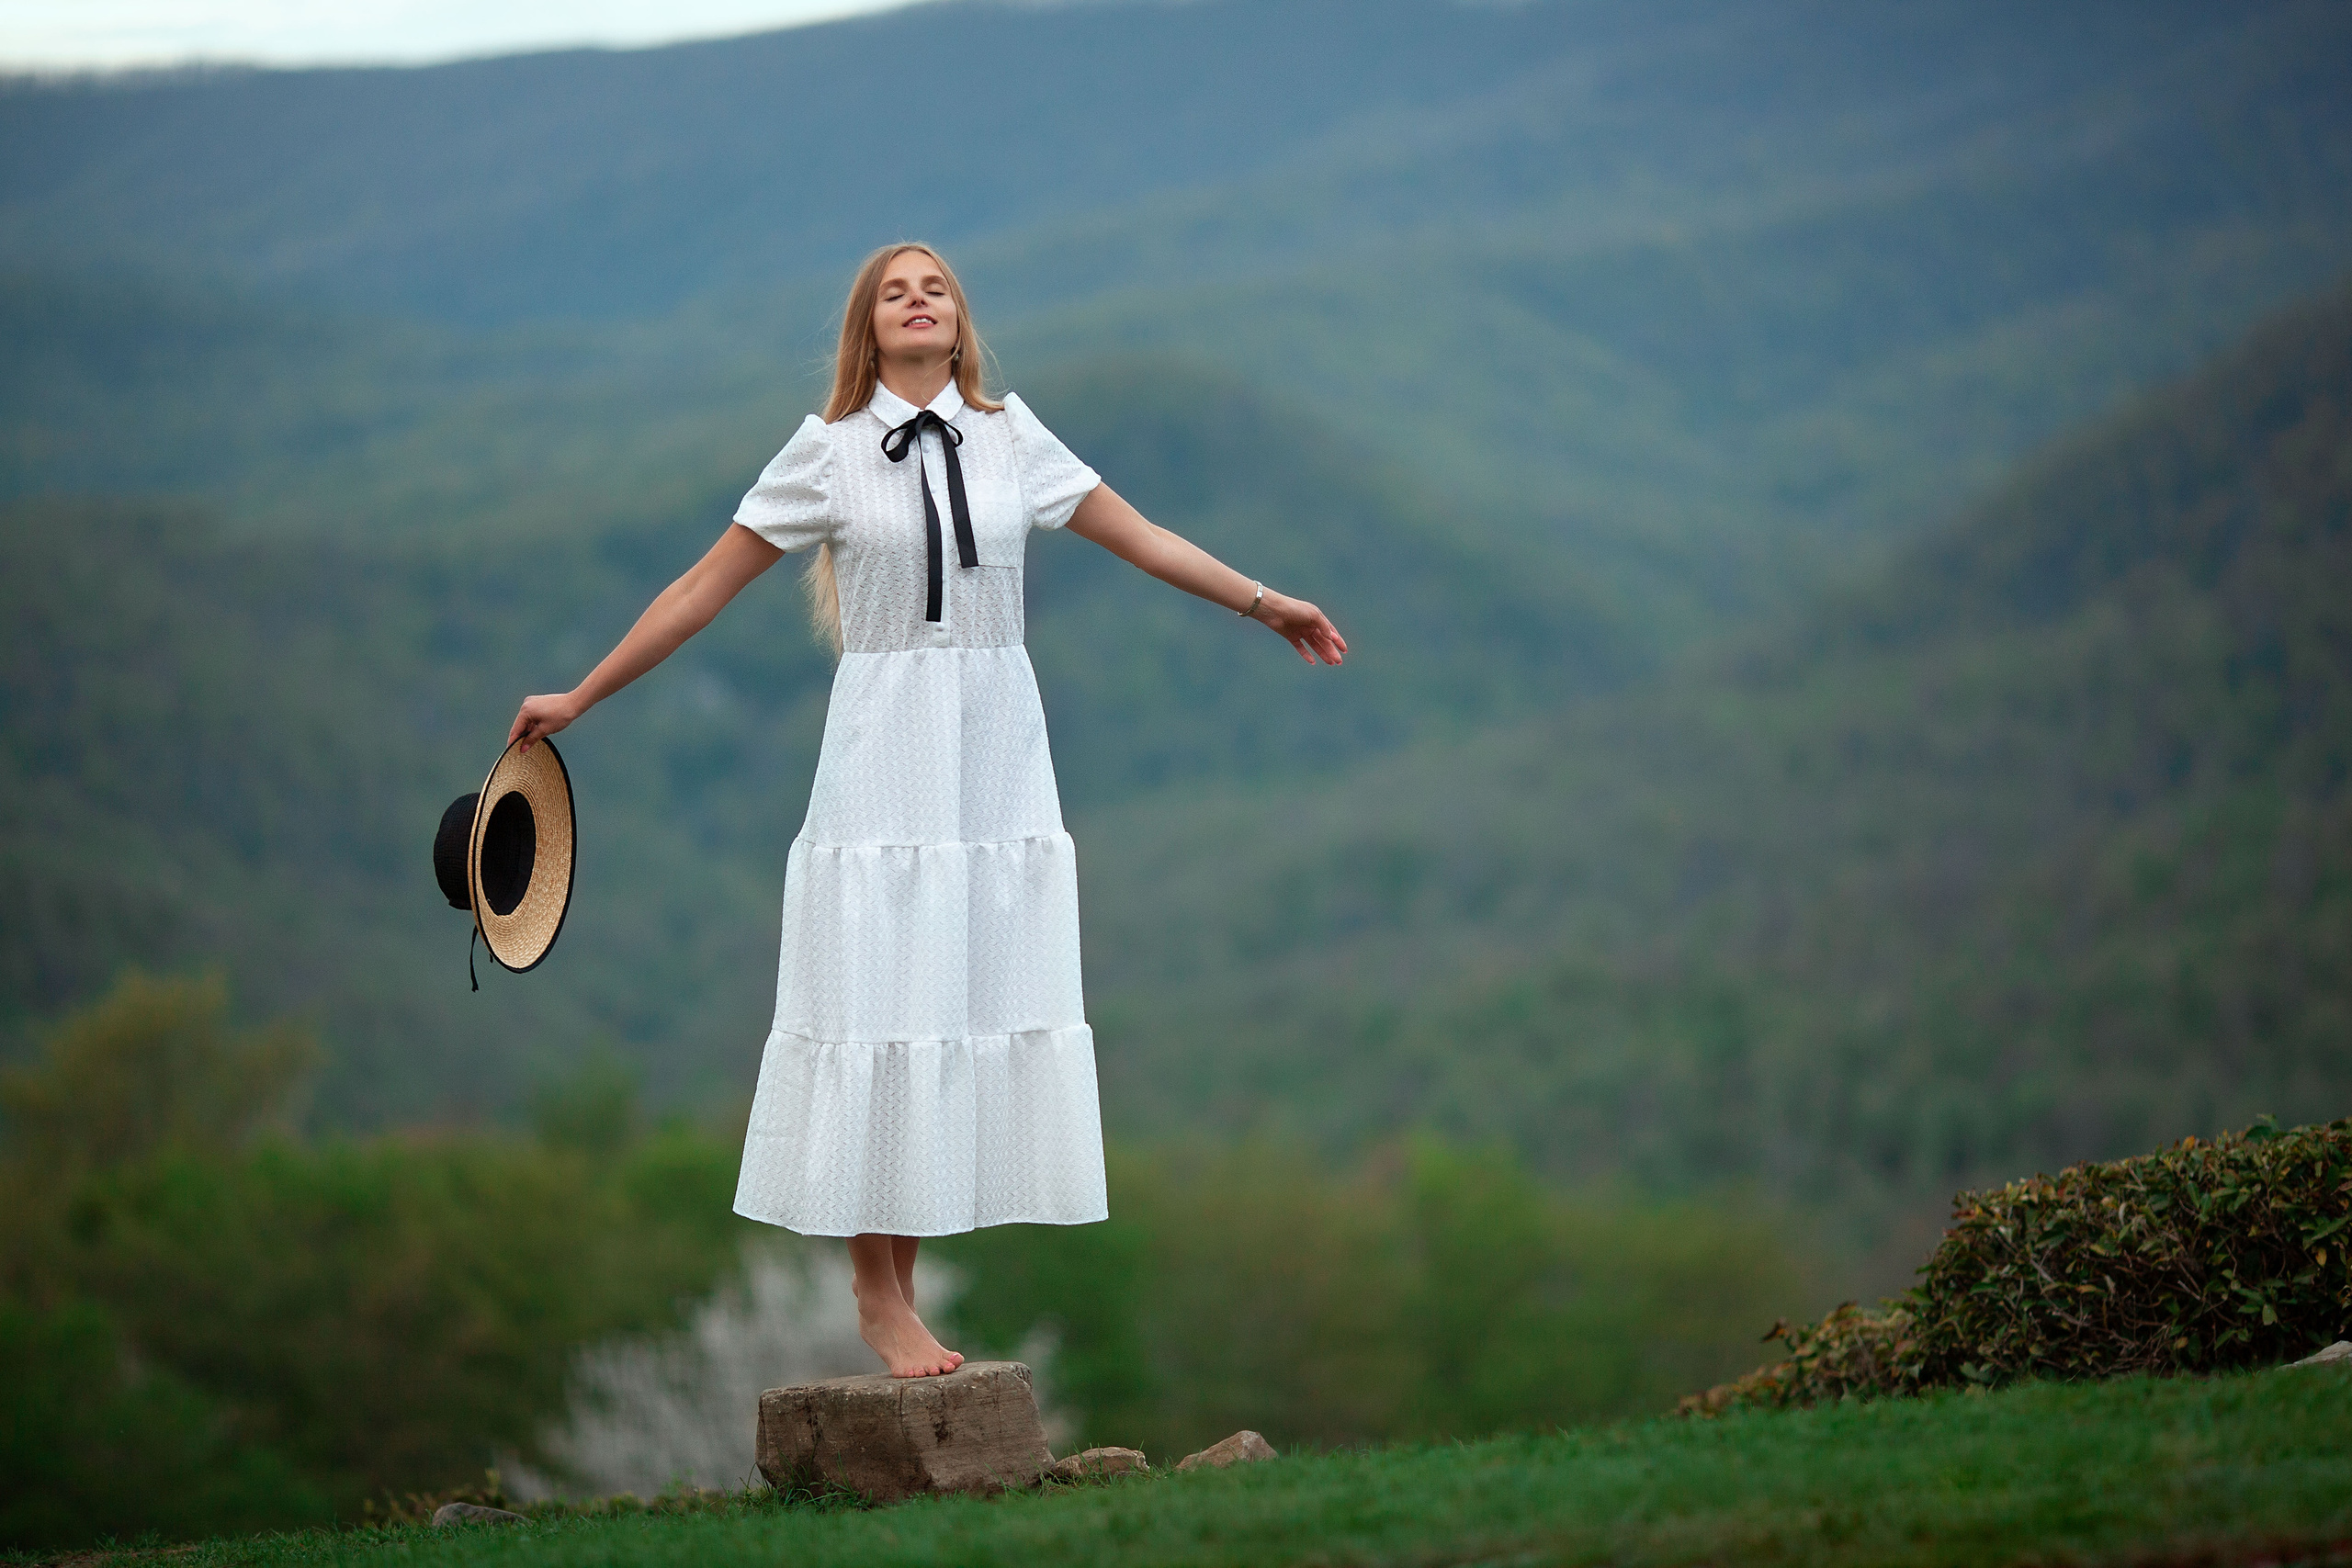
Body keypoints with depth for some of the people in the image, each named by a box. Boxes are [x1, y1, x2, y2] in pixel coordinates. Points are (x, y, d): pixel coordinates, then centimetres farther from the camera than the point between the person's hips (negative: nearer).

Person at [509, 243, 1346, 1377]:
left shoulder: (1009, 436, 7)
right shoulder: (829, 450, 1)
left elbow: (1138, 538, 16)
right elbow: (707, 585, 4)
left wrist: (1265, 603, 19)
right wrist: (580, 699, 4)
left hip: (997, 752, 3)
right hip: (885, 748, -3)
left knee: (974, 1008, 1)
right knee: (877, 1006, -4)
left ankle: (904, 1286, 7)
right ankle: (876, 1296, 2)